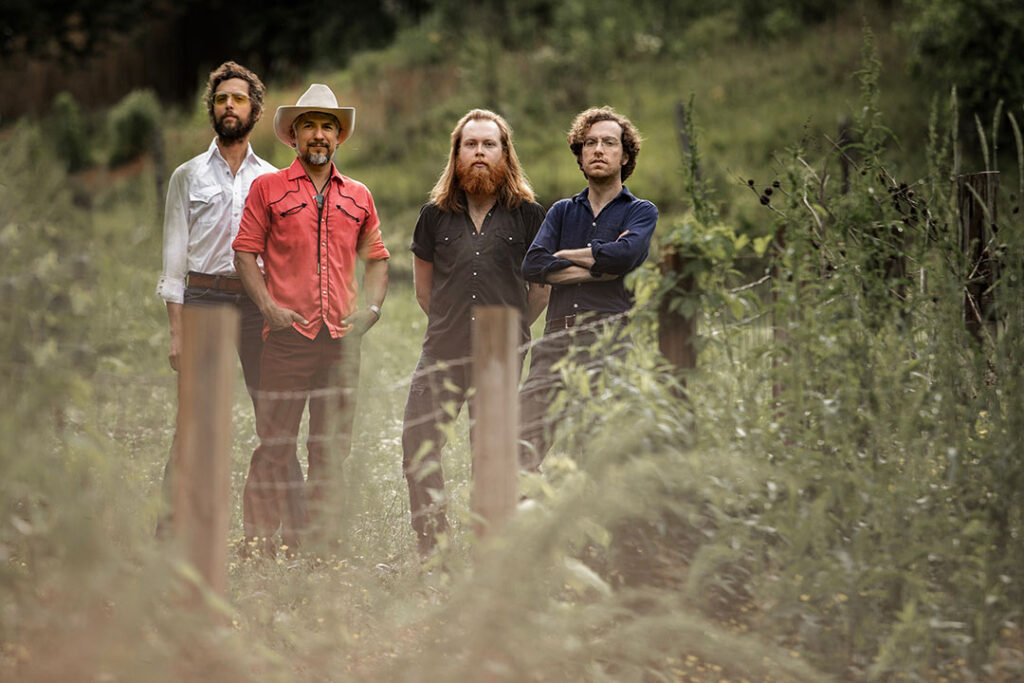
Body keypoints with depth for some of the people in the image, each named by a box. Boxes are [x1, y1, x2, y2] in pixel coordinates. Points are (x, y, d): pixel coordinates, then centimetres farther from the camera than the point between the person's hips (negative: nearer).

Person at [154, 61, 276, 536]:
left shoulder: (272, 180, 15)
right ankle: (170, 530, -3)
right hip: (204, 301, -1)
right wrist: (176, 330, -1)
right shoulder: (188, 176, 11)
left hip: (260, 305, 1)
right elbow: (174, 256, 7)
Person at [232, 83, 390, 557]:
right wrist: (268, 305, -9)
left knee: (332, 448, 6)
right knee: (274, 446, -6)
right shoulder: (268, 188, 6)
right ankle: (260, 545, -1)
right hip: (288, 335, -4)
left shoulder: (358, 197, 16)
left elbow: (376, 257, 22)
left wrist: (371, 306, 6)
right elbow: (245, 251, 4)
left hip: (343, 339, 4)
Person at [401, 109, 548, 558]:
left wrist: (510, 330, 10)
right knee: (418, 446, -6)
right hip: (443, 352, 2)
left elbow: (540, 288, 12)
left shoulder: (527, 214, 4)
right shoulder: (436, 214, 8)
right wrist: (452, 324, 13)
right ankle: (431, 550, 2)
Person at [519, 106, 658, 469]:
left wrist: (563, 255, 5)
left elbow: (625, 255, -9)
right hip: (557, 336, 3)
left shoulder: (641, 212, 14)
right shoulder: (561, 211, 23)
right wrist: (600, 267, -1)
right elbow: (532, 265, 6)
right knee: (524, 441, -12)